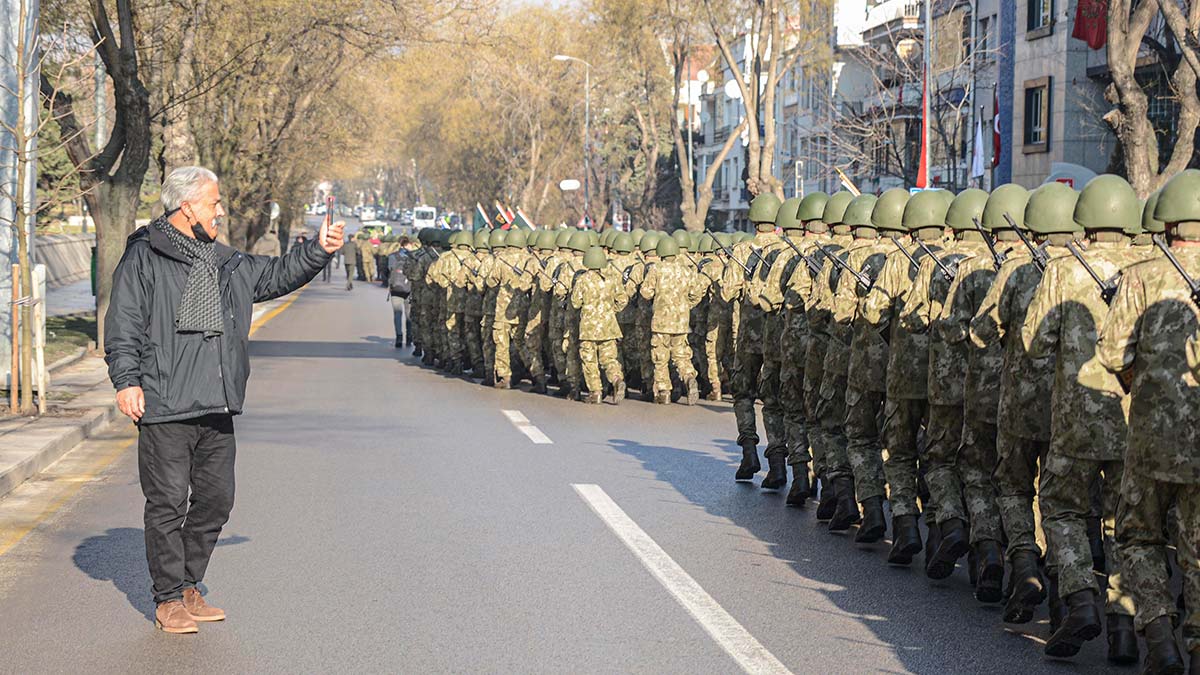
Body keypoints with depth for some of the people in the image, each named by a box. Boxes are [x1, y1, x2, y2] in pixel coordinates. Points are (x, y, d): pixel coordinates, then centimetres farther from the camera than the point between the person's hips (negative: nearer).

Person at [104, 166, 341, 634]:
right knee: (168, 502, -5)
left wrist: (318, 251, 13)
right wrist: (126, 379, -14)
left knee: (215, 499, 9)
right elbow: (123, 325, -5)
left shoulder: (226, 264, 18)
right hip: (164, 407, -7)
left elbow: (278, 275, 27)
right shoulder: (144, 257, -1)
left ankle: (188, 588, 23)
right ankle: (168, 600, 4)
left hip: (217, 410, 7)